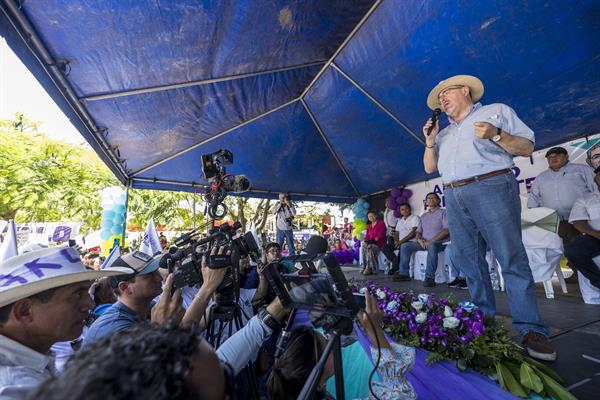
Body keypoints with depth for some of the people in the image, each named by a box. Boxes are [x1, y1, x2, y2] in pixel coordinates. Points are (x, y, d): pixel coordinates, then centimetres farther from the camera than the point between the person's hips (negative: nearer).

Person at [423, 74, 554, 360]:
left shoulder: (497, 111, 15)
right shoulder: (444, 133, 27)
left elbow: (526, 147, 7)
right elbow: (430, 167, 21)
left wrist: (496, 135, -10)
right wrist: (430, 141, 9)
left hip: (490, 188, -5)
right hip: (454, 198, 5)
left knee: (512, 259, -8)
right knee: (469, 261, 4)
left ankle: (531, 330, -1)